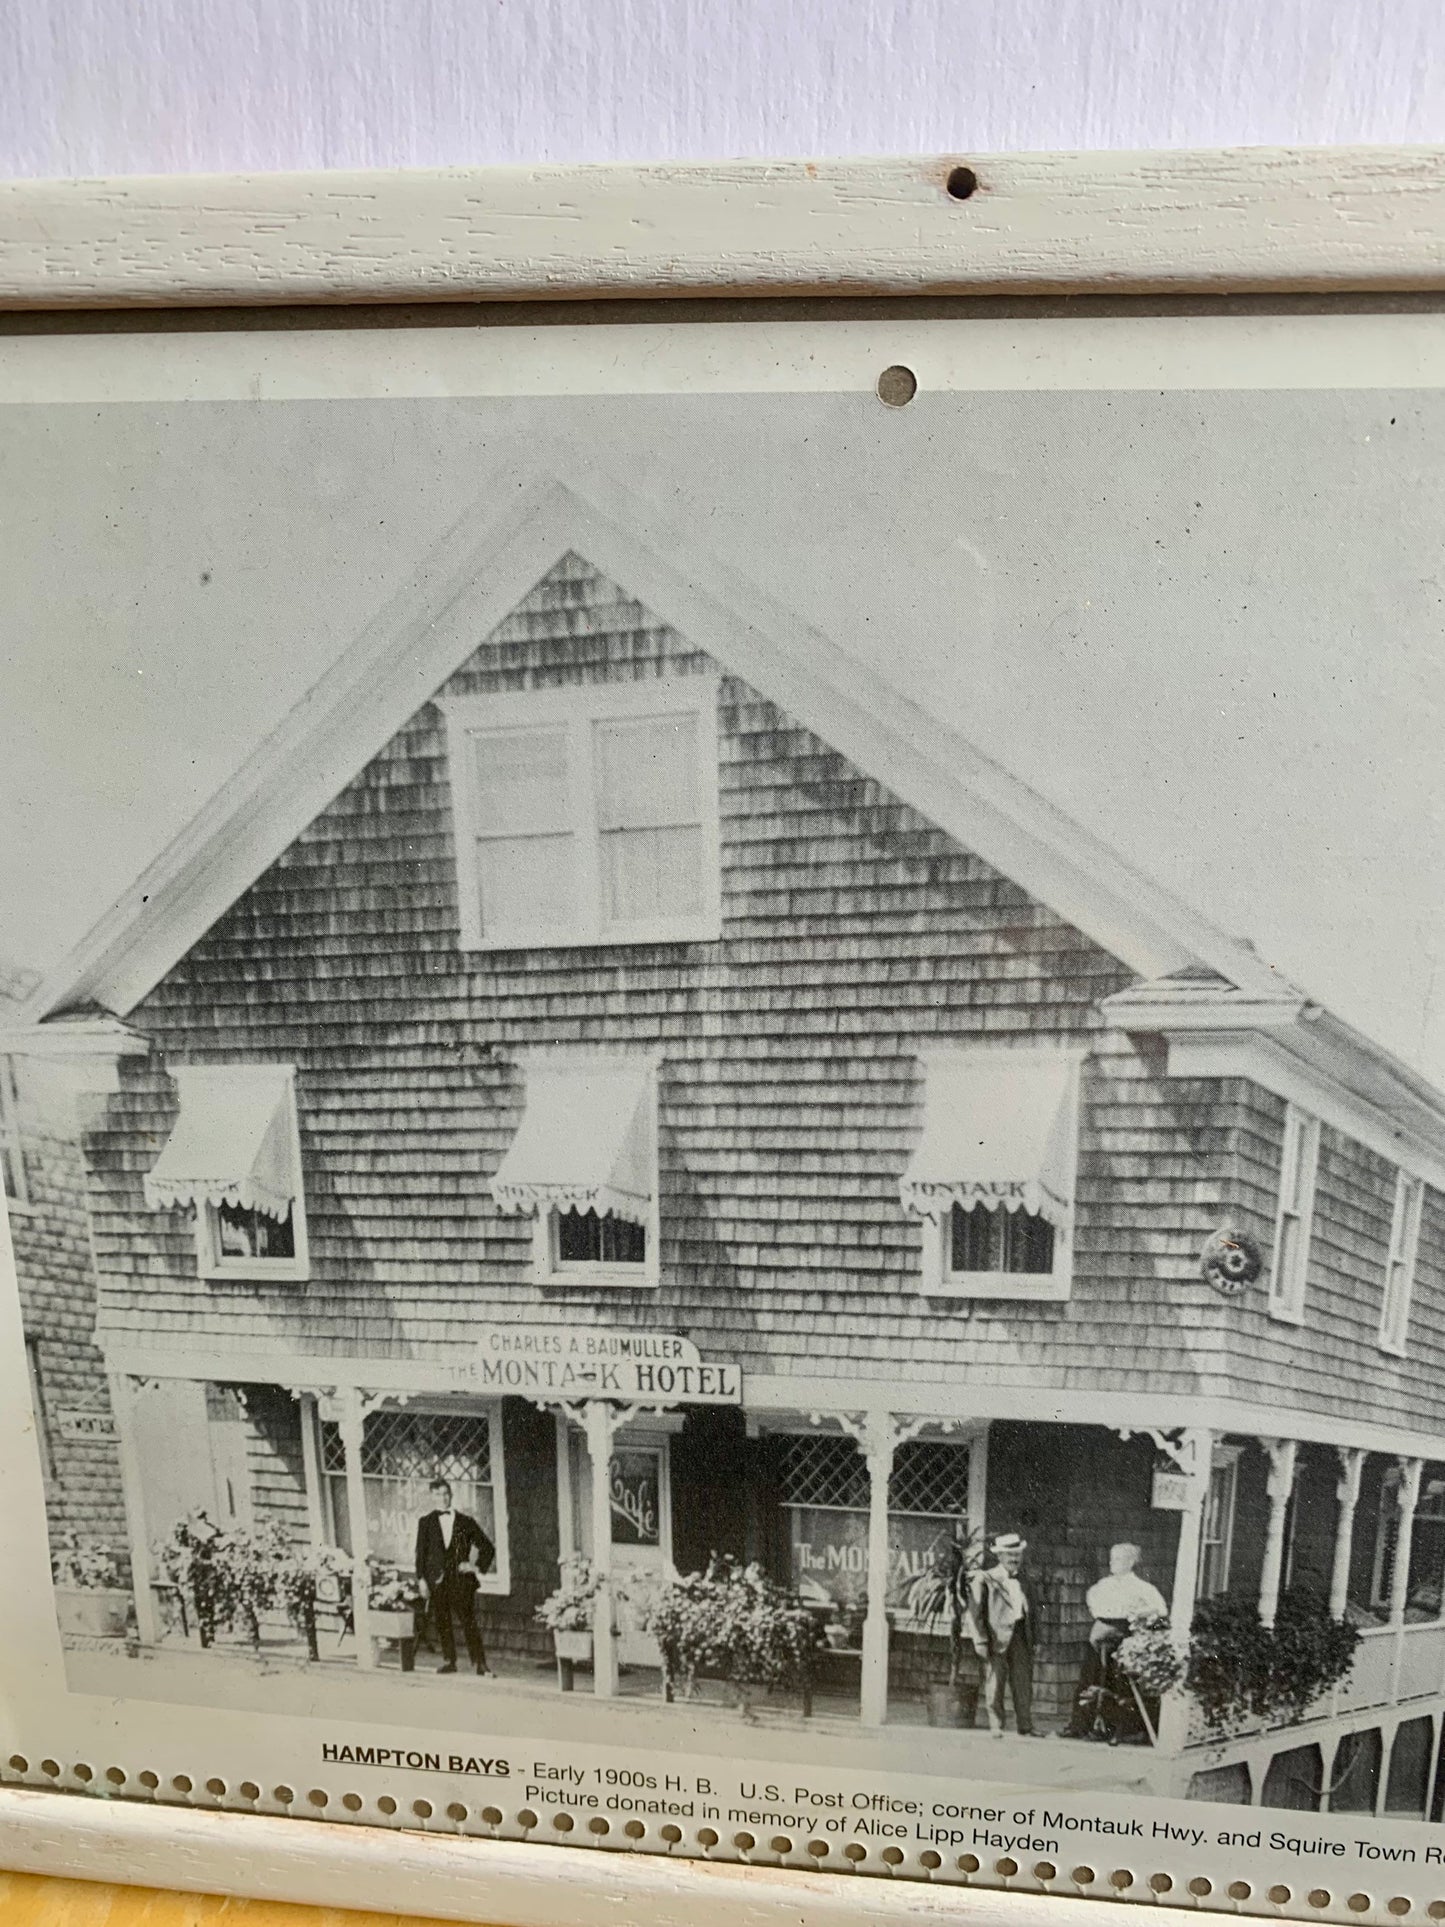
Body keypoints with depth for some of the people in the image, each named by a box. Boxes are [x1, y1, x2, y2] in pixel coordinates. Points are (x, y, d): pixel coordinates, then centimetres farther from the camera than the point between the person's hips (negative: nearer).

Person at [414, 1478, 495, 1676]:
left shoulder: (466, 1521, 6)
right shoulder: (425, 1522, 7)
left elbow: (488, 1547, 11)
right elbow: (421, 1552, 4)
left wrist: (477, 1567, 0)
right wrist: (421, 1579, -3)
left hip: (461, 1580, -1)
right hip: (437, 1580, 1)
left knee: (469, 1622, -4)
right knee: (441, 1622, 3)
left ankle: (480, 1664, -1)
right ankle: (448, 1661, 17)